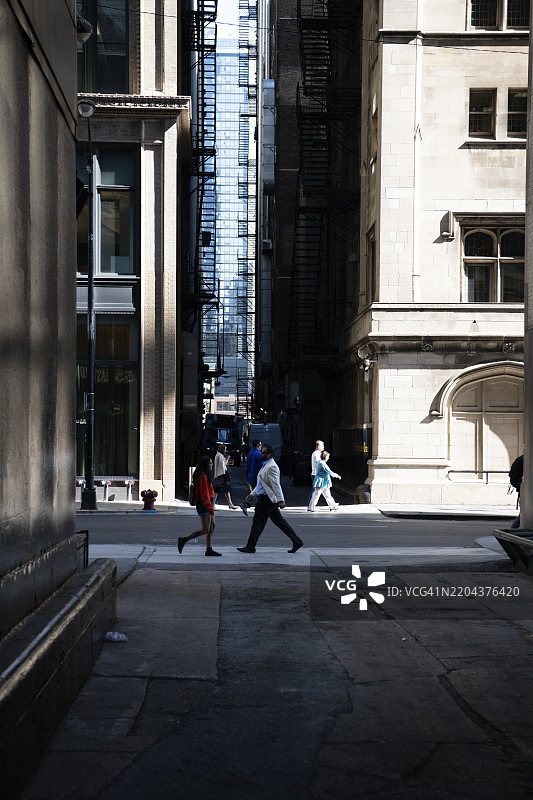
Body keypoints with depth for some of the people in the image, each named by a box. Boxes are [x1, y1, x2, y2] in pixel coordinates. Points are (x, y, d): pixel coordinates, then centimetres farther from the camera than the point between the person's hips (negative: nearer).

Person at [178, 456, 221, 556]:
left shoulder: (204, 475, 16)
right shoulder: (203, 477, -17)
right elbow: (205, 494, -21)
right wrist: (210, 508, -24)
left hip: (207, 504, 10)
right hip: (204, 505, -10)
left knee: (212, 527, 8)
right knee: (205, 529, -8)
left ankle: (209, 549, 9)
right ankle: (184, 540, -1)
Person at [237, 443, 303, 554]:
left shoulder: (271, 467, -16)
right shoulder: (266, 466, 17)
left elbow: (276, 485, -22)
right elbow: (261, 484, 26)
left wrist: (280, 500, -26)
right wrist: (252, 494, 23)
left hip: (267, 499, -11)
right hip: (265, 498, 11)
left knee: (258, 523, -2)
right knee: (279, 521, 11)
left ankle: (250, 547, 6)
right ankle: (297, 541, 12)